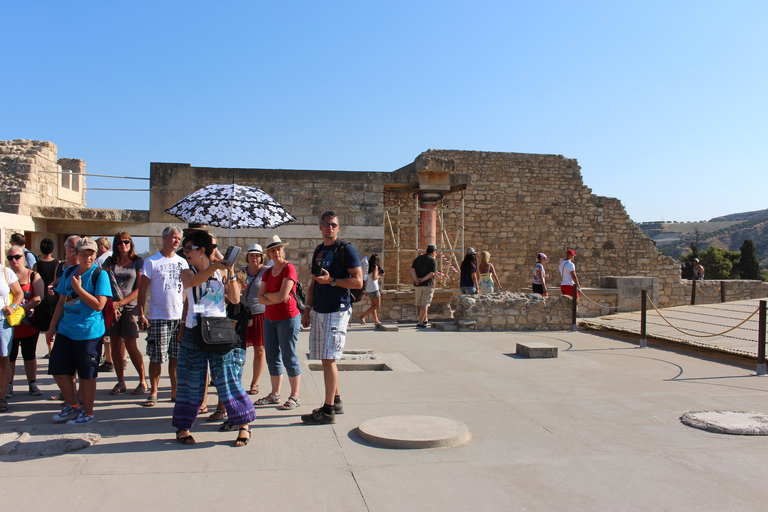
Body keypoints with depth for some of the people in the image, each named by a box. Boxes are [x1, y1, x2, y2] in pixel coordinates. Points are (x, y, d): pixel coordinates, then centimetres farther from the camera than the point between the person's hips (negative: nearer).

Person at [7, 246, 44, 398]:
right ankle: (8, 386, 14)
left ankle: (32, 384, 16)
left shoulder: (33, 276, 1)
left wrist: (21, 308, -20)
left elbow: (39, 297, -10)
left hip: (29, 323, -1)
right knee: (9, 355, 5)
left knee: (29, 354, 8)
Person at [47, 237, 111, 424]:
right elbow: (61, 301, 16)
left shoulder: (100, 274, -9)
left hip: (89, 332, -6)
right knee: (59, 371, 11)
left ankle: (87, 412, 20)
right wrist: (53, 325, 15)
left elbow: (99, 305, -16)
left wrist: (78, 288, -18)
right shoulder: (69, 272, 9)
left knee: (87, 375, 4)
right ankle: (72, 405, 31)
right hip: (65, 330, 6)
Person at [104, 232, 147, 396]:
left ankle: (143, 381, 6)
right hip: (112, 307, 3)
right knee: (115, 345, 4)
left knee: (130, 345, -7)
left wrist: (121, 302, -13)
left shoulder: (138, 262, 3)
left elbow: (139, 289, -2)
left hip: (130, 307, -3)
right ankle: (120, 382, 14)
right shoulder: (110, 262, 10)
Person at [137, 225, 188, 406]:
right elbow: (142, 289, -2)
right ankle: (153, 393, 13)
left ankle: (175, 391, 18)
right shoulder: (152, 261, -1)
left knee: (176, 358, 8)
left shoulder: (182, 262, 11)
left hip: (180, 317, 4)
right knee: (156, 358, 1)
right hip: (158, 317, -3)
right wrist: (141, 314, -9)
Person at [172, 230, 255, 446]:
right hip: (194, 333, 1)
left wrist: (231, 274, -10)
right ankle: (182, 427, 21)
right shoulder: (186, 273, 3)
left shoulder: (220, 273, 6)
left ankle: (244, 425, 8)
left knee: (226, 379, -2)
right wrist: (213, 266, -34)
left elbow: (235, 299, -2)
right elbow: (193, 281, -22)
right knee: (192, 382, 5)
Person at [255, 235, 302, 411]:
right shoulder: (268, 272, 13)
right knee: (272, 357, 11)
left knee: (289, 357, -3)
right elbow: (260, 298, 6)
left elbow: (282, 295, -19)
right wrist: (276, 299, -11)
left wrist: (267, 294, -2)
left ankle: (294, 396, 5)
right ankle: (275, 394, 22)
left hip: (288, 318, -7)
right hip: (269, 319, 8)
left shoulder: (289, 268, -10)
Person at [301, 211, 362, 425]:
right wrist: (307, 309, 16)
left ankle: (328, 411, -3)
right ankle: (336, 401, 23)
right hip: (319, 311, 8)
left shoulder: (346, 249, -6)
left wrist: (331, 281, -19)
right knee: (326, 358, 11)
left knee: (329, 359, -9)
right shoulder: (318, 251, 16)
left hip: (337, 311, -7)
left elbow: (358, 281, -12)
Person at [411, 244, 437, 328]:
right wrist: (423, 280, -13)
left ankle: (425, 320, 28)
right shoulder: (433, 260, -2)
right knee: (424, 304, -3)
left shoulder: (418, 258, 11)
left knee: (421, 304, 17)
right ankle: (420, 323, -8)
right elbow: (432, 273, -15)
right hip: (428, 285, -4)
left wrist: (416, 279, -12)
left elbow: (412, 269, -1)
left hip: (418, 285, 4)